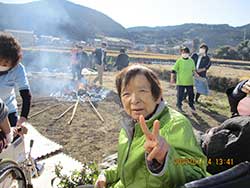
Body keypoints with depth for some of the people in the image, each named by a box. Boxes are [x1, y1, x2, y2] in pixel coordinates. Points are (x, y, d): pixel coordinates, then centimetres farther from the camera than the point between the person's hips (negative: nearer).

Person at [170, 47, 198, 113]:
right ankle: (179, 105, 23)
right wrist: (172, 78, -11)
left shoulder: (191, 61, 5)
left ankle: (191, 106, 29)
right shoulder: (179, 61, -7)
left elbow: (193, 70, 17)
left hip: (190, 82, 3)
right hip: (181, 82, -3)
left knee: (191, 94, 11)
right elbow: (174, 70, -6)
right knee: (180, 95, 5)